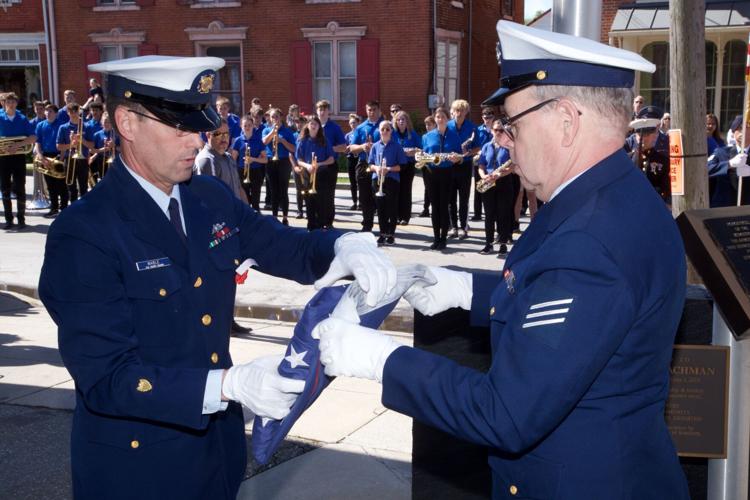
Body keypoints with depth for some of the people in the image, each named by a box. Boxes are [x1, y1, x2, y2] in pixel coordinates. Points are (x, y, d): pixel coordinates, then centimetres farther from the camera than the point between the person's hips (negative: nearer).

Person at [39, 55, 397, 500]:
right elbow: (106, 378, -25)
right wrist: (232, 384, -35)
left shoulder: (212, 198, -1)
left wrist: (347, 247, -16)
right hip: (137, 463, -6)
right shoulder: (84, 233, -21)